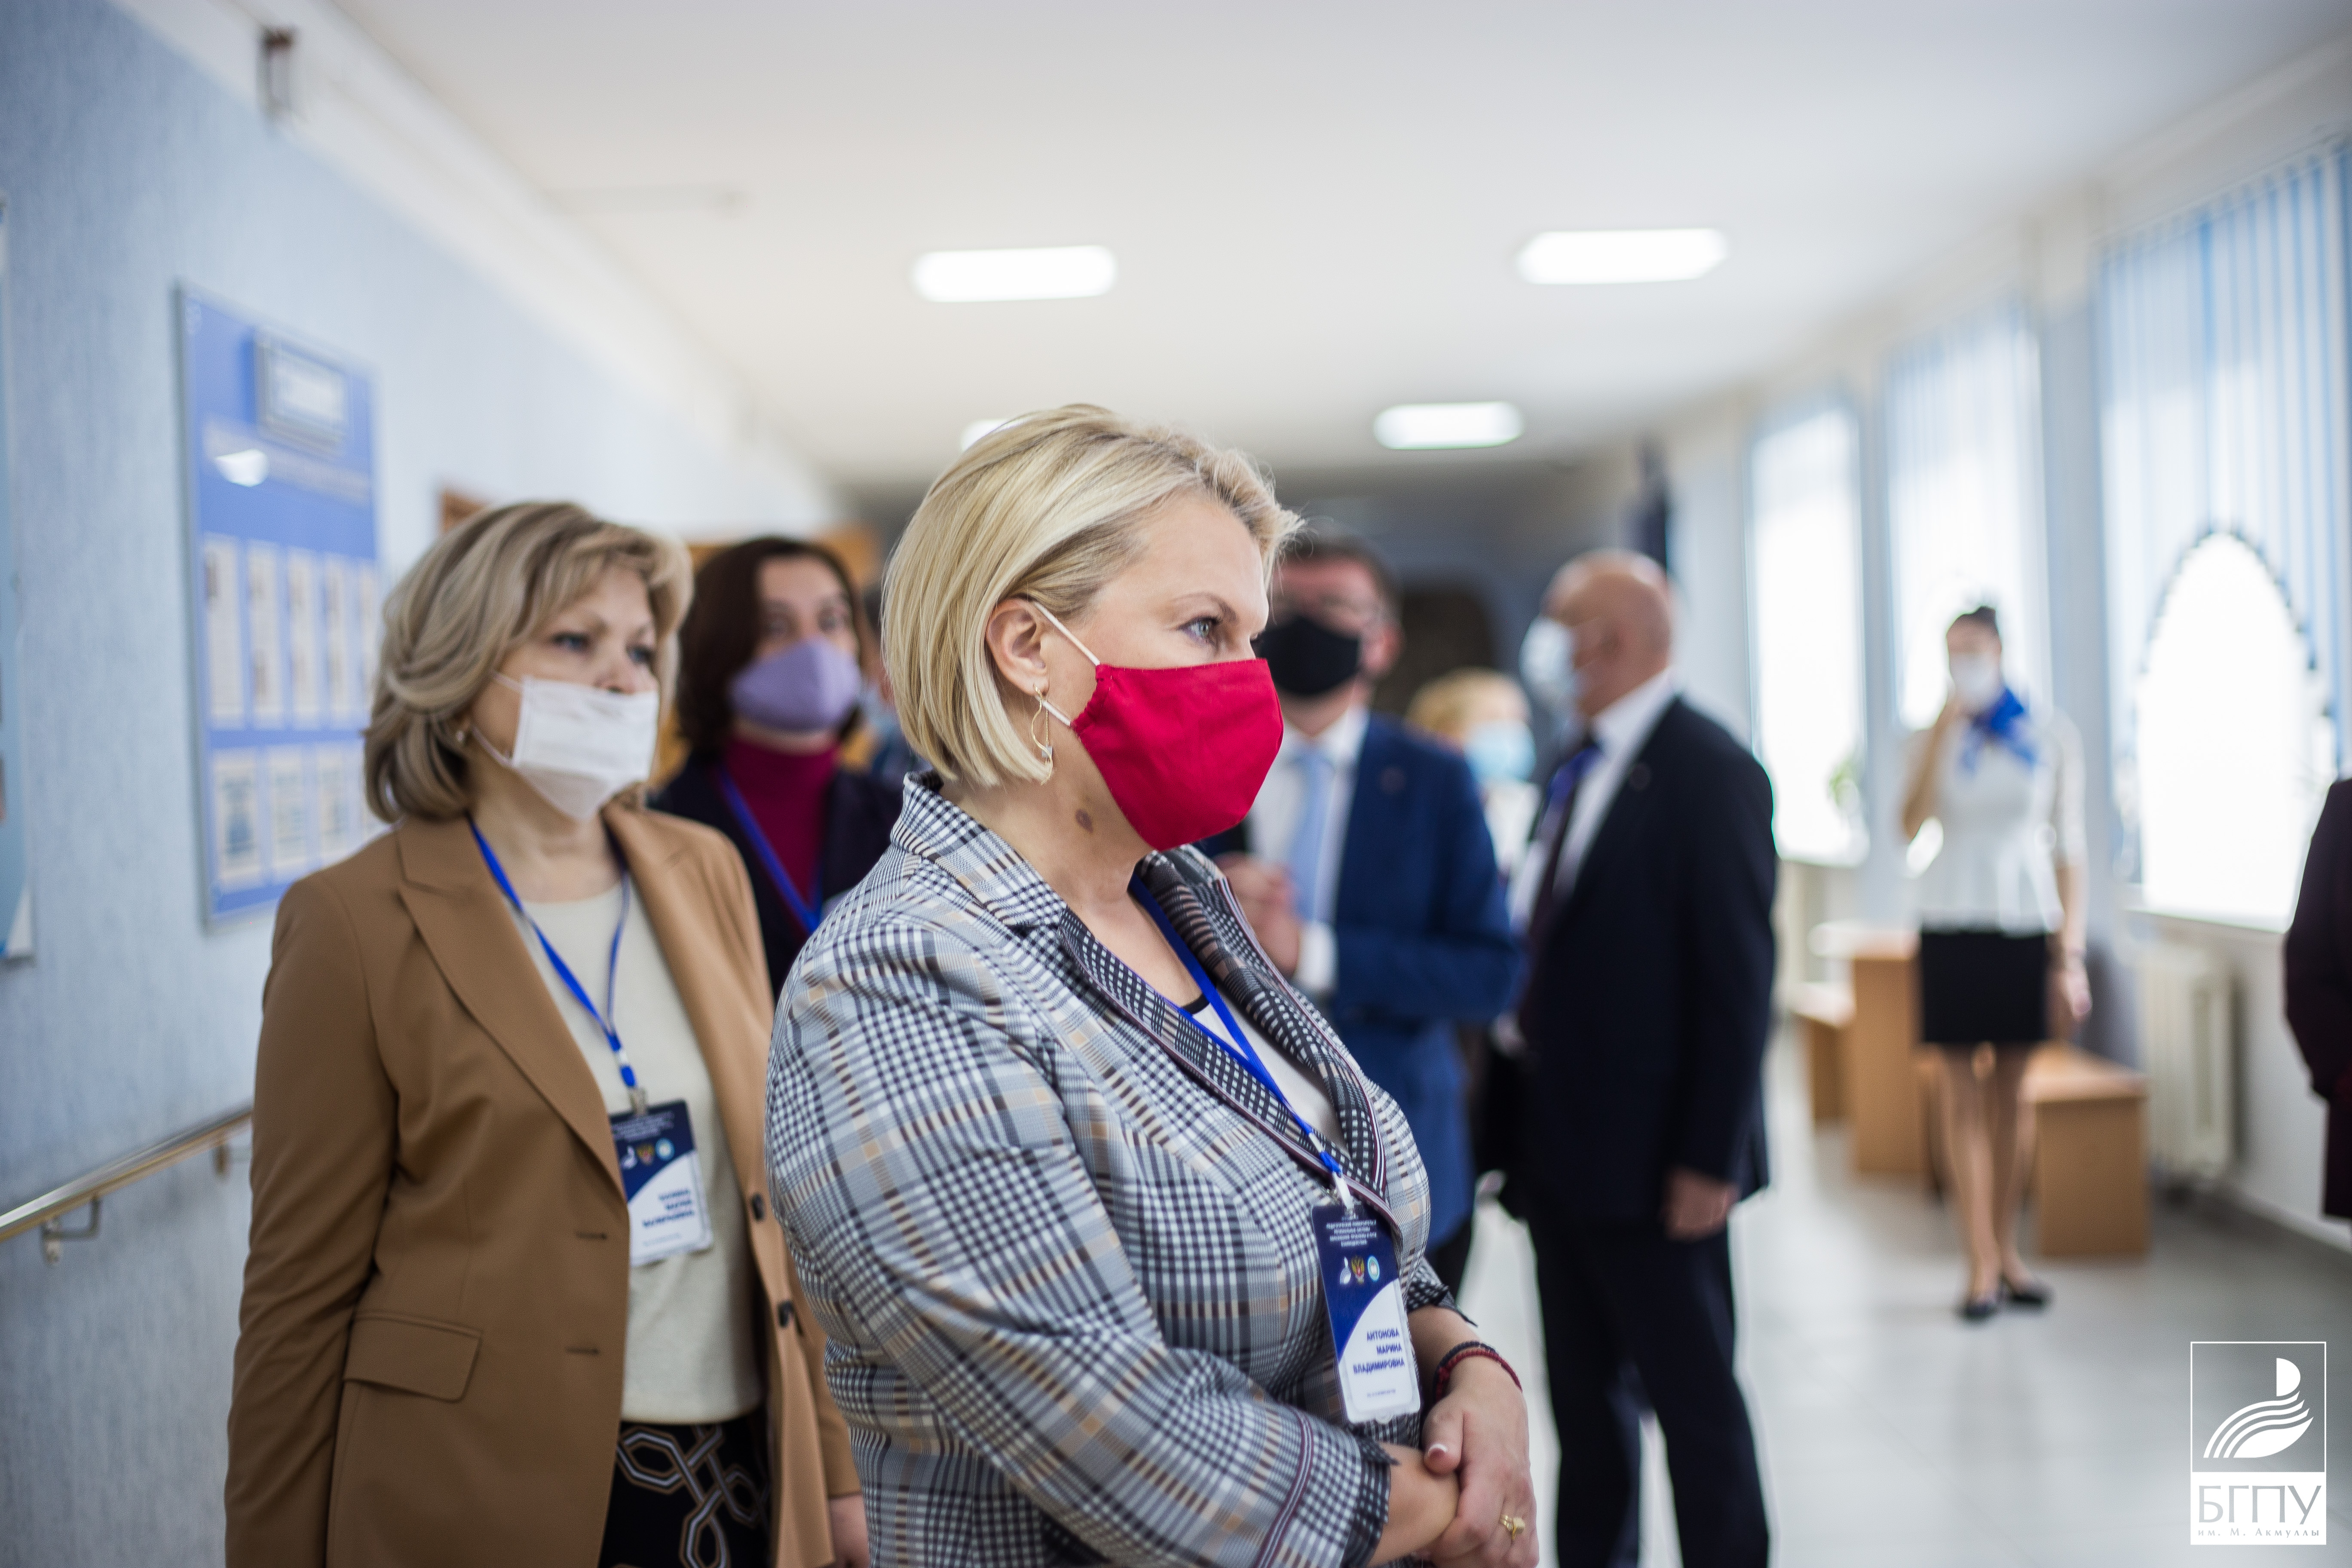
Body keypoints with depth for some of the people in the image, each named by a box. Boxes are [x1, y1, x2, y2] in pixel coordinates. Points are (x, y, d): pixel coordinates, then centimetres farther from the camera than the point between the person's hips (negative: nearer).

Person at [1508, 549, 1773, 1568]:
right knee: (1584, 1395, 15)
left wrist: (1710, 1158, -18)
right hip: (1559, 1142, 8)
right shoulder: (1578, 770, 12)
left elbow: (1738, 980, -17)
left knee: (1692, 1393, 4)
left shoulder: (1709, 774, -13)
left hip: (1651, 1157, -8)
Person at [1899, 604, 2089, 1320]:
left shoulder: (2052, 736, 4)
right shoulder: (1936, 738, 6)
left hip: (2027, 921, 0)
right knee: (1963, 1093, -3)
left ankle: (2007, 1250, 18)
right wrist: (1945, 731, -12)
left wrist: (2071, 956, -2)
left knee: (2013, 1090, 7)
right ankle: (1983, 1265, -1)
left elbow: (2069, 848, 3)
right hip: (1954, 923, 0)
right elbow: (1911, 824, -10)